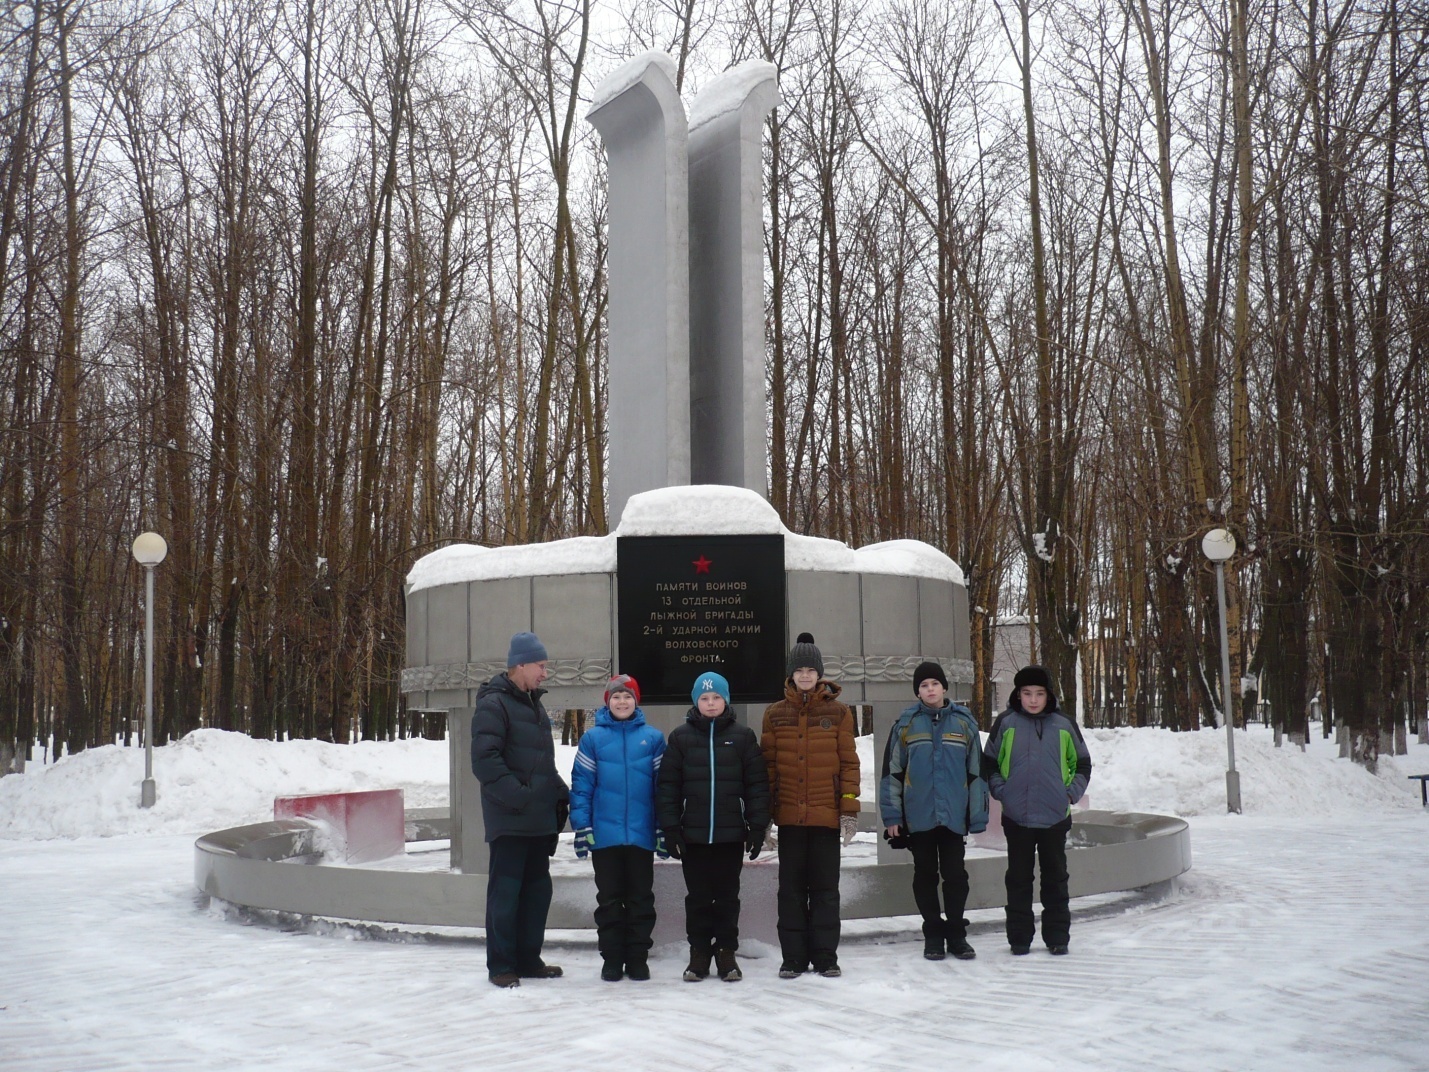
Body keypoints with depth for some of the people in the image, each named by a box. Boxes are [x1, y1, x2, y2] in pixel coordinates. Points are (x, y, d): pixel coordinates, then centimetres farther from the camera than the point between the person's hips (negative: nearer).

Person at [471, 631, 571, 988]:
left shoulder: (534, 704, 19)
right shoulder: (494, 704, -9)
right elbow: (484, 759, -18)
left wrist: (559, 792, 13)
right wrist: (517, 795, -22)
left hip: (540, 819, 9)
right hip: (510, 820, -9)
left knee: (537, 888, 12)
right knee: (505, 890, -3)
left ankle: (528, 959, 22)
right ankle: (500, 965, 6)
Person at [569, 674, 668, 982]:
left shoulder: (653, 737, 2)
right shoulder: (593, 738, 0)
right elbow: (581, 784, -1)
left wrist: (665, 828, 0)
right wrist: (581, 826, -7)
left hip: (642, 835, 0)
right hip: (604, 835, 0)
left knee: (641, 899, 9)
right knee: (609, 900, 9)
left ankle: (638, 957, 19)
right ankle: (612, 959, 18)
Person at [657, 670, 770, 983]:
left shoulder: (742, 736, 2)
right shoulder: (680, 737, 2)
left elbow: (757, 784, 1)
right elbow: (668, 785, 1)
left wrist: (757, 827, -4)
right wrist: (671, 829, -5)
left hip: (731, 833, 0)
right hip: (693, 834, 0)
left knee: (727, 896, 8)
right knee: (697, 897, 8)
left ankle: (726, 953, 19)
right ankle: (699, 953, 18)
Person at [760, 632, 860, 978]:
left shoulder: (838, 713, 2)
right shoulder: (775, 714, 5)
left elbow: (849, 763, 2)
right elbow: (767, 764, 6)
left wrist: (849, 808, -3)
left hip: (827, 816, -1)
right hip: (789, 816, 1)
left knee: (825, 887, 6)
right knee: (791, 888, 6)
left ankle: (825, 956, 15)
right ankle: (793, 957, 14)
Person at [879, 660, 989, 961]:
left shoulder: (964, 722, 4)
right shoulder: (906, 723, 2)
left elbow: (976, 771, 6)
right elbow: (892, 771, 3)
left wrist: (978, 815, 2)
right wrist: (892, 815, -1)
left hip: (953, 815, 0)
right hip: (918, 815, 0)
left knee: (955, 875, 5)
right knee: (925, 875, 8)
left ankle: (957, 934, 17)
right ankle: (933, 934, 18)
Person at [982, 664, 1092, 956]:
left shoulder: (1064, 725, 2)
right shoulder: (1005, 723, -1)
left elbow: (1082, 763, 12)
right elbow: (989, 763, 6)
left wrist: (1073, 792, 1)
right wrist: (1000, 791, -5)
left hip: (1055, 816, 1)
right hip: (1016, 817, -1)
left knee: (1055, 877, 9)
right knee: (1019, 878, 7)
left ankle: (1058, 936, 18)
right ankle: (1019, 937, 15)